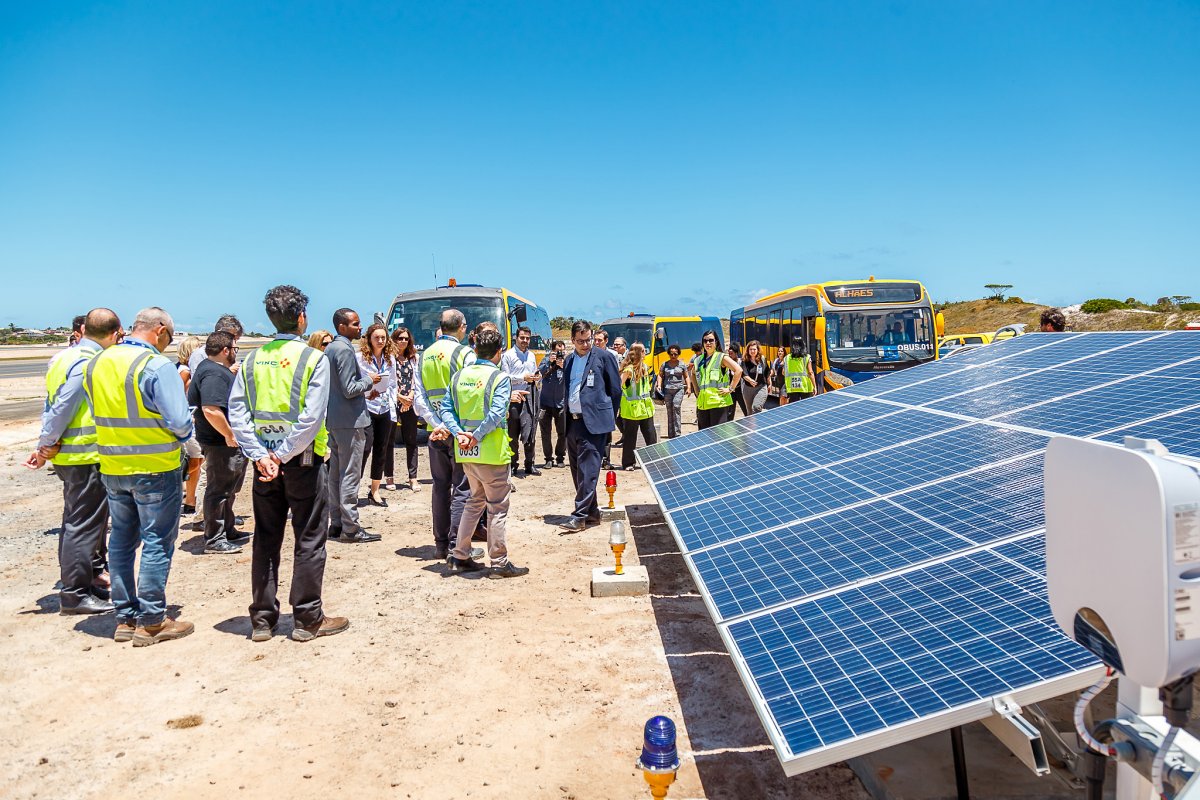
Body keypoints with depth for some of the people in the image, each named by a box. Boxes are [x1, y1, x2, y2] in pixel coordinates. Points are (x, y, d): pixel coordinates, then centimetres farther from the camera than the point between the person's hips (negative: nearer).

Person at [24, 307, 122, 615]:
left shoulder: (64, 358, 11)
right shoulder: (90, 365, -18)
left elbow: (51, 406, 13)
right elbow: (61, 410, -19)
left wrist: (44, 447, 11)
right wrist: (46, 447, -8)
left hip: (67, 456, 9)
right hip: (88, 457, -9)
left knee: (75, 521, 18)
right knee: (84, 523, -3)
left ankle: (85, 578, 30)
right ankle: (75, 594, 3)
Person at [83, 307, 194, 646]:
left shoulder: (96, 364, 6)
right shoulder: (158, 366, -17)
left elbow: (100, 412, 12)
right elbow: (179, 421, -19)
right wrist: (184, 438, 1)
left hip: (112, 467, 7)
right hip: (155, 467, -7)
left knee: (121, 540, 15)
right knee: (157, 542, 2)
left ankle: (125, 617, 23)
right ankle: (151, 621, 8)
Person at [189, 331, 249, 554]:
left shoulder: (213, 368, 14)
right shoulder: (214, 374, -21)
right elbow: (211, 410, -31)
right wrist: (229, 435, -25)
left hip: (228, 443, 11)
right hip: (221, 444, -11)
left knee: (228, 490, 21)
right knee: (219, 491, -3)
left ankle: (228, 531, 33)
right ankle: (214, 540, 5)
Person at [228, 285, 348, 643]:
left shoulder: (254, 359, 4)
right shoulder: (313, 359, -9)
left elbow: (237, 411, -4)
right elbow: (312, 417, -19)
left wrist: (260, 455, -8)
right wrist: (284, 455, -13)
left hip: (264, 461, 5)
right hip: (303, 459, -4)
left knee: (266, 539, 13)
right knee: (309, 539, 5)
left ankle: (262, 619, 19)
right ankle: (308, 619, 11)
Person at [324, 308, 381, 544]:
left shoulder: (330, 349, 14)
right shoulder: (345, 350, -16)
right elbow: (349, 389, -20)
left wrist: (365, 391, 16)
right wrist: (369, 380, -5)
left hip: (333, 419, 10)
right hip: (350, 420, -10)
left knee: (336, 474, 13)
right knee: (350, 475, -5)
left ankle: (336, 524, 20)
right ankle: (350, 528, -2)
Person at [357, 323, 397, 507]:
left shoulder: (390, 358, 10)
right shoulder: (360, 358, -6)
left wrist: (393, 410, 10)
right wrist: (366, 391, -19)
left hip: (385, 410, 5)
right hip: (366, 408, -5)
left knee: (381, 451, 8)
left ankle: (375, 491, 18)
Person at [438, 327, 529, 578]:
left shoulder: (460, 375, 7)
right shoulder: (499, 377, -10)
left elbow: (446, 407, 1)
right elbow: (497, 414, -21)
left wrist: (458, 433, -8)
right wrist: (476, 437, -15)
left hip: (466, 453, 6)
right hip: (491, 452, -6)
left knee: (474, 501, 20)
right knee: (497, 506, 4)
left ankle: (460, 557, 23)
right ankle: (499, 563, 9)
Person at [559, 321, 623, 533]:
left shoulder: (604, 357, -2)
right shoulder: (569, 360, 15)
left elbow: (616, 390, 0)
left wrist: (607, 416, 2)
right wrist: (567, 415, 13)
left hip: (594, 422, -7)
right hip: (573, 421, 7)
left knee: (587, 470, -10)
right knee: (578, 470, 11)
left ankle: (579, 515, -9)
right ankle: (592, 512, 21)